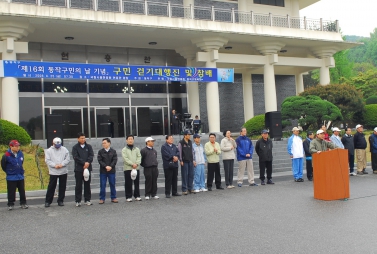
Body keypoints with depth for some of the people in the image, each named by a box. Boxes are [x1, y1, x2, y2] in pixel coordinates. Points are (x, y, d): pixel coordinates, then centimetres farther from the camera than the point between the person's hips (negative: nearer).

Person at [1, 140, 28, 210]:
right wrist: (9, 172, 5)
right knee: (11, 192, 3)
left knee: (22, 191, 10)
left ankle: (23, 203, 20)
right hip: (11, 178, -4)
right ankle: (10, 205, 16)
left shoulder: (20, 154, -1)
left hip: (20, 176, 4)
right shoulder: (6, 156, -16)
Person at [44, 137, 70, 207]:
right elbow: (47, 160, -5)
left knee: (62, 187, 7)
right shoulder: (49, 150, 1)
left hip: (63, 172, 2)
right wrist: (54, 165, -17)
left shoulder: (64, 150, 4)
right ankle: (48, 201, 11)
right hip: (53, 172, -2)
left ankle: (60, 201, 18)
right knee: (51, 187, 1)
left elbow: (67, 159, 0)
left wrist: (62, 164, -15)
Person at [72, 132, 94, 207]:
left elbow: (91, 155, 1)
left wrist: (88, 163, -16)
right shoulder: (75, 147, 1)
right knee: (78, 185, 1)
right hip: (78, 169, -2)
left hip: (88, 168, 3)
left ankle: (87, 200, 15)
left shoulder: (89, 146, 9)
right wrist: (84, 163, -16)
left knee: (87, 184, 8)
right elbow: (76, 157, -9)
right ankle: (78, 201, 7)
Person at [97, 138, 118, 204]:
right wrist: (106, 166, -16)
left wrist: (110, 166, -17)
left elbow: (115, 160, -3)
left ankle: (113, 197, 16)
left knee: (112, 184, 6)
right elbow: (100, 160, -5)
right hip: (103, 171, 0)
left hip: (111, 170, 0)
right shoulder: (100, 151, 2)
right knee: (102, 185, 1)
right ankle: (102, 199, 8)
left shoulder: (113, 151, 3)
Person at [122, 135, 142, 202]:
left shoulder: (137, 149, 14)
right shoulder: (124, 150, 3)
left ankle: (137, 196, 15)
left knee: (137, 183, 6)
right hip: (127, 168, -3)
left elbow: (139, 157, 5)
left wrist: (137, 164, -13)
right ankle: (128, 197, 5)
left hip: (136, 168, 3)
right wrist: (132, 164, -17)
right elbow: (125, 158, -8)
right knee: (128, 183, -1)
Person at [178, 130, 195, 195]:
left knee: (191, 175, 7)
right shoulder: (181, 143, -6)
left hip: (190, 161, 6)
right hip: (184, 161, -6)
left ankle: (190, 188, 16)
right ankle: (184, 190, 3)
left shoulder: (190, 142, 13)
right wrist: (181, 161, -12)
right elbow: (180, 152, -7)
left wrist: (193, 160, 13)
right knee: (185, 175, -3)